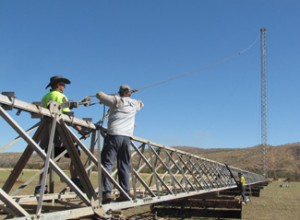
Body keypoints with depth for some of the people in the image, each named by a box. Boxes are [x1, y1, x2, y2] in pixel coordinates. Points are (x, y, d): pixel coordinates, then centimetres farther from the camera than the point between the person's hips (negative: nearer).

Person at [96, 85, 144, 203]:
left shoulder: (116, 100, 5)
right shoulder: (135, 103, 17)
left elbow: (99, 94, 8)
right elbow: (141, 103, 40)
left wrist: (109, 97, 27)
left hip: (114, 135, -4)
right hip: (127, 137, 4)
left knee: (107, 163, -5)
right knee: (124, 166, 11)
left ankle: (107, 193, -15)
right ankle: (125, 192, 10)